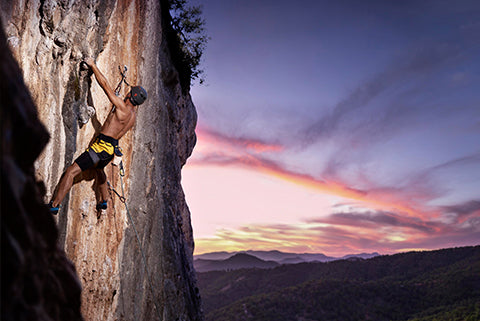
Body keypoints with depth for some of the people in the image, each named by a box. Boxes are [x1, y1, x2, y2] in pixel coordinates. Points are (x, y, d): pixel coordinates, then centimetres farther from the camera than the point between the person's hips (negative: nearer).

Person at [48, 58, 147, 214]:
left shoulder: (122, 107, -17)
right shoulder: (133, 114, 6)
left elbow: (104, 84, -14)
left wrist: (92, 65, -6)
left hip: (101, 146, -9)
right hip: (111, 148, 9)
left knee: (71, 171, -9)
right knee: (98, 169, 36)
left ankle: (54, 205, -10)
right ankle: (104, 201, 44)